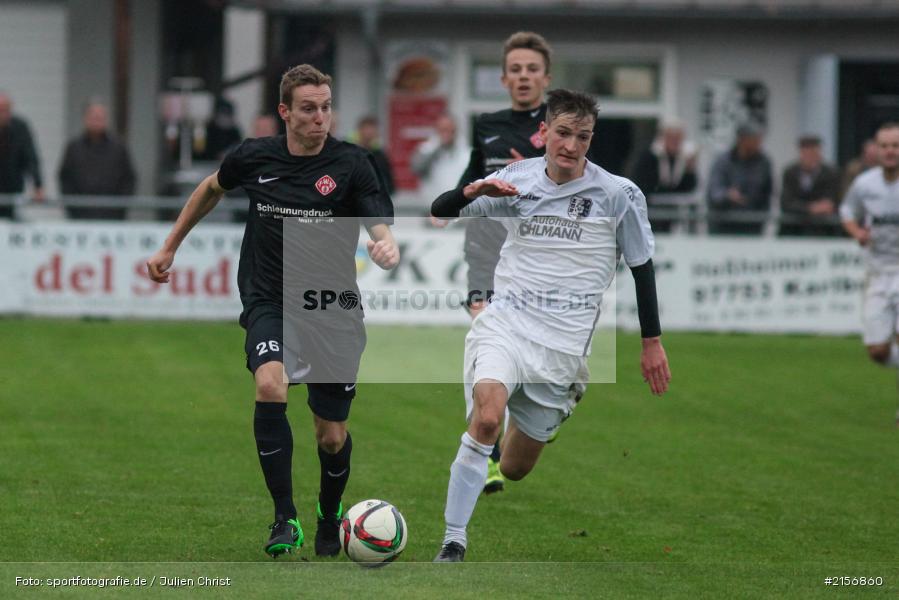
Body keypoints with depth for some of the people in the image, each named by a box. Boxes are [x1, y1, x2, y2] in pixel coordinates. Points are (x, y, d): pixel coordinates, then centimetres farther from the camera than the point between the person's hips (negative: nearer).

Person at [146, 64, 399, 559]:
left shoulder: (351, 164, -9)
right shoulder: (254, 158, -2)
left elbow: (381, 229, -18)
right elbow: (211, 189, 19)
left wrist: (387, 247, -42)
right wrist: (169, 248, 23)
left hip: (333, 311, 0)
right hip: (270, 304, 0)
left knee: (332, 437, 6)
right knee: (270, 387, -30)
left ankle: (330, 515, 40)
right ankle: (285, 518, -21)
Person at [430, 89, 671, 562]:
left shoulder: (619, 195, -2)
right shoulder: (516, 180, 3)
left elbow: (642, 266, 7)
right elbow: (440, 212, 6)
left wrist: (652, 343, 7)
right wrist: (473, 191, -16)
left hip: (562, 343, 0)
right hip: (504, 323, 0)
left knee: (514, 469, 6)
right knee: (486, 418, -29)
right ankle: (453, 542, -22)